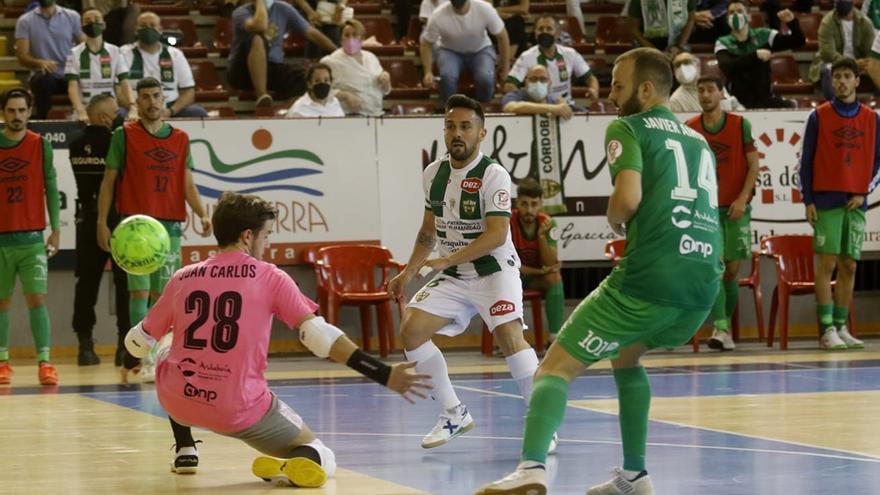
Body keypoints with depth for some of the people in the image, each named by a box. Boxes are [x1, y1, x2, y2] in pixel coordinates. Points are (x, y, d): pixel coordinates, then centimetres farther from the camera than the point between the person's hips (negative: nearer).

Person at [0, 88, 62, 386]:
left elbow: (51, 189, 5)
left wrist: (56, 229, -1)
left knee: (37, 299, -8)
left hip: (32, 238, -1)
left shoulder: (41, 146, 3)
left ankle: (44, 362, -10)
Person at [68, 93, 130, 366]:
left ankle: (85, 344, 7)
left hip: (87, 218, 5)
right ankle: (126, 343, -1)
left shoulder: (77, 146, 5)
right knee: (125, 282, 1)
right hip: (117, 216, -5)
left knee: (87, 282, 8)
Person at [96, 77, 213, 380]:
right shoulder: (124, 136, 1)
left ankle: (159, 356, 11)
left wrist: (202, 214, -4)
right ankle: (147, 359, -11)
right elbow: (109, 180, 2)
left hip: (170, 225, 4)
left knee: (161, 295, 6)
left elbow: (187, 184, 12)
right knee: (140, 292, -9)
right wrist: (102, 222, -5)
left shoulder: (180, 139, 12)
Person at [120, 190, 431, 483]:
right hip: (242, 412, -3)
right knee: (321, 461, 15)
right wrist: (384, 375, -8)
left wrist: (129, 364, 45)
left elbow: (139, 341, 21)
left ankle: (184, 451, 26)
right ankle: (290, 465, -21)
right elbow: (319, 335, -9)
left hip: (178, 401, 3)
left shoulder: (182, 279, 8)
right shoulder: (270, 278, -1)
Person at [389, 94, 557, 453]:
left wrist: (447, 260, -30)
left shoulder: (494, 175, -16)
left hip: (494, 270, -6)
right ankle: (454, 414, 5)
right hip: (452, 275, 7)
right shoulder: (433, 174, 4)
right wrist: (409, 272, 13)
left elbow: (497, 234, -24)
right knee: (411, 330, -8)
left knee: (508, 336, -26)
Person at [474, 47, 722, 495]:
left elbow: (629, 195, -13)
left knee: (556, 367, -4)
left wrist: (615, 221, 7)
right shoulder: (698, 141, 25)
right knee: (625, 355, 33)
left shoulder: (628, 128, 5)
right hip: (704, 285, 7)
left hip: (650, 277, -7)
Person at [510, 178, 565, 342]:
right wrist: (540, 271, -24)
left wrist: (542, 236, -32)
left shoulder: (548, 223, -13)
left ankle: (555, 337, -26)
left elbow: (551, 265, -19)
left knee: (555, 277, -28)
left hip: (537, 278, 2)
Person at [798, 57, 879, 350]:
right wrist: (808, 200, -5)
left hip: (855, 203, 3)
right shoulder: (819, 117, 2)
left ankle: (841, 327, 9)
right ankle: (827, 329, -8)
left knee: (849, 267, 4)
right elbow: (806, 160, 2)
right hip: (826, 201, -3)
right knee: (827, 264, -8)